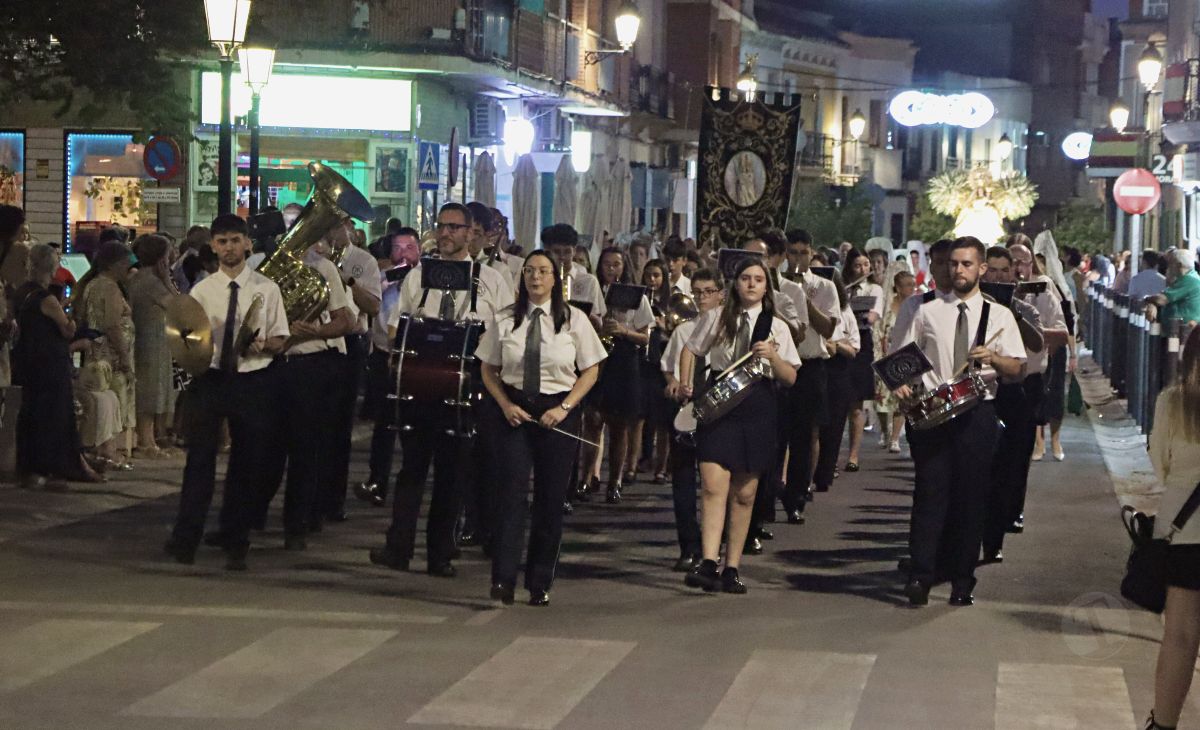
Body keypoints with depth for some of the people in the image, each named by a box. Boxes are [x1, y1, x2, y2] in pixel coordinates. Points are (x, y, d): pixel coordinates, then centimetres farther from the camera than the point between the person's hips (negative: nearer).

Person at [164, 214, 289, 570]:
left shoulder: (267, 289, 3)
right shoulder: (201, 291, 4)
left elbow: (280, 340, 4)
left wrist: (262, 344, -17)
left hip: (252, 381, 0)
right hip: (210, 378, 0)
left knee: (246, 465, 7)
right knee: (200, 459, -4)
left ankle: (236, 546, 18)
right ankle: (185, 540, 2)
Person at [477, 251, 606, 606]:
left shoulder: (573, 320, 1)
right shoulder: (505, 320, 2)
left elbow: (590, 370, 4)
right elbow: (489, 369, 9)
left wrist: (563, 408, -8)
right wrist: (505, 405, -7)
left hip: (558, 411, 0)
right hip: (513, 409, 0)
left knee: (551, 496, 3)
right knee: (512, 487, -12)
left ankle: (540, 583, 11)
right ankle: (503, 578, -15)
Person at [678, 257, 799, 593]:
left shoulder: (777, 327, 8)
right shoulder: (715, 318, 7)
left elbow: (791, 377, 6)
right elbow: (691, 349, 19)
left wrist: (773, 356, -12)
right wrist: (685, 384, 5)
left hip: (759, 405, 2)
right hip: (718, 402, -1)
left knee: (744, 493, 5)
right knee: (713, 484, -16)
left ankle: (731, 568, 11)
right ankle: (708, 563, -24)